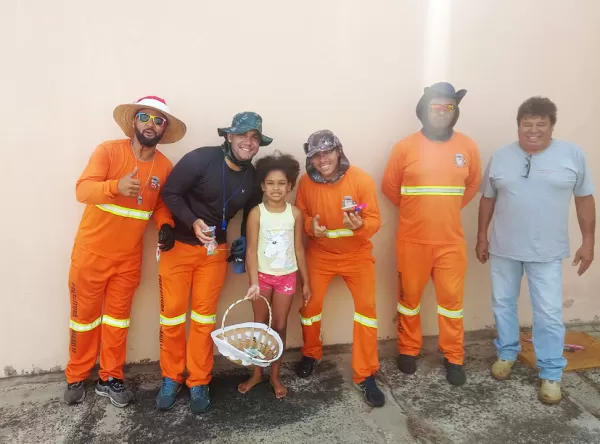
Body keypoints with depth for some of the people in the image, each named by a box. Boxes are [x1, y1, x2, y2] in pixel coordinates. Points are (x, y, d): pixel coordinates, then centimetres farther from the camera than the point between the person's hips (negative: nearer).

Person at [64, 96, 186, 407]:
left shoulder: (165, 166, -2)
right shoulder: (108, 150, -13)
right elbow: (82, 190, -22)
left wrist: (165, 226, -12)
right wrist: (116, 186, -41)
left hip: (129, 257, 3)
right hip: (91, 251, -3)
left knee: (118, 317, 14)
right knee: (85, 315, 11)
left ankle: (110, 379, 29)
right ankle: (76, 378, 31)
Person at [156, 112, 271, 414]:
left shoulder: (253, 177, -2)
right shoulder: (200, 159, -16)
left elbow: (251, 214, 13)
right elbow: (169, 193, -14)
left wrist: (244, 242, 0)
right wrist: (193, 222, -26)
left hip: (214, 251, 3)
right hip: (179, 245, -3)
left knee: (204, 316, 7)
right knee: (172, 314, 4)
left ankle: (198, 384, 21)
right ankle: (171, 379, 23)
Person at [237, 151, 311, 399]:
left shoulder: (294, 213, -6)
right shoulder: (256, 213, -11)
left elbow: (299, 249, 0)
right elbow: (251, 250, -12)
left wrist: (306, 281, 3)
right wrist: (253, 282, -20)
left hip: (286, 277, 1)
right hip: (262, 276, -1)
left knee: (279, 327, 11)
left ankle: (275, 376, 27)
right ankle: (256, 373, 30)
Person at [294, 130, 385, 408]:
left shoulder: (362, 180, -18)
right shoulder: (306, 183, -11)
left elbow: (375, 220, -16)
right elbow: (300, 215, 2)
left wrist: (360, 225, -38)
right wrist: (310, 226, -21)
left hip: (357, 254, -1)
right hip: (320, 253, 2)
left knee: (366, 307, -7)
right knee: (311, 304, 6)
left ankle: (365, 375, 8)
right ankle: (310, 354, 35)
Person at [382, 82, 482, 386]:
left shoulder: (467, 147, 0)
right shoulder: (405, 147, -6)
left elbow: (472, 185, 16)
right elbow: (389, 187, 5)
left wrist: (447, 209, 13)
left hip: (451, 240, 1)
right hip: (412, 240, -1)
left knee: (451, 299, 8)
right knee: (409, 296, 11)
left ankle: (454, 358, 26)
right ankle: (408, 350, 30)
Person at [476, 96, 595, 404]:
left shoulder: (572, 155, -4)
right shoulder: (500, 157, 0)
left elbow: (585, 199, 2)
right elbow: (488, 199, 6)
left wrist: (588, 241, 0)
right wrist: (481, 237, 6)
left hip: (546, 252, -2)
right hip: (503, 249, 2)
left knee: (549, 313, 3)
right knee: (503, 303, 13)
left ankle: (551, 374, 19)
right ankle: (506, 353, 33)